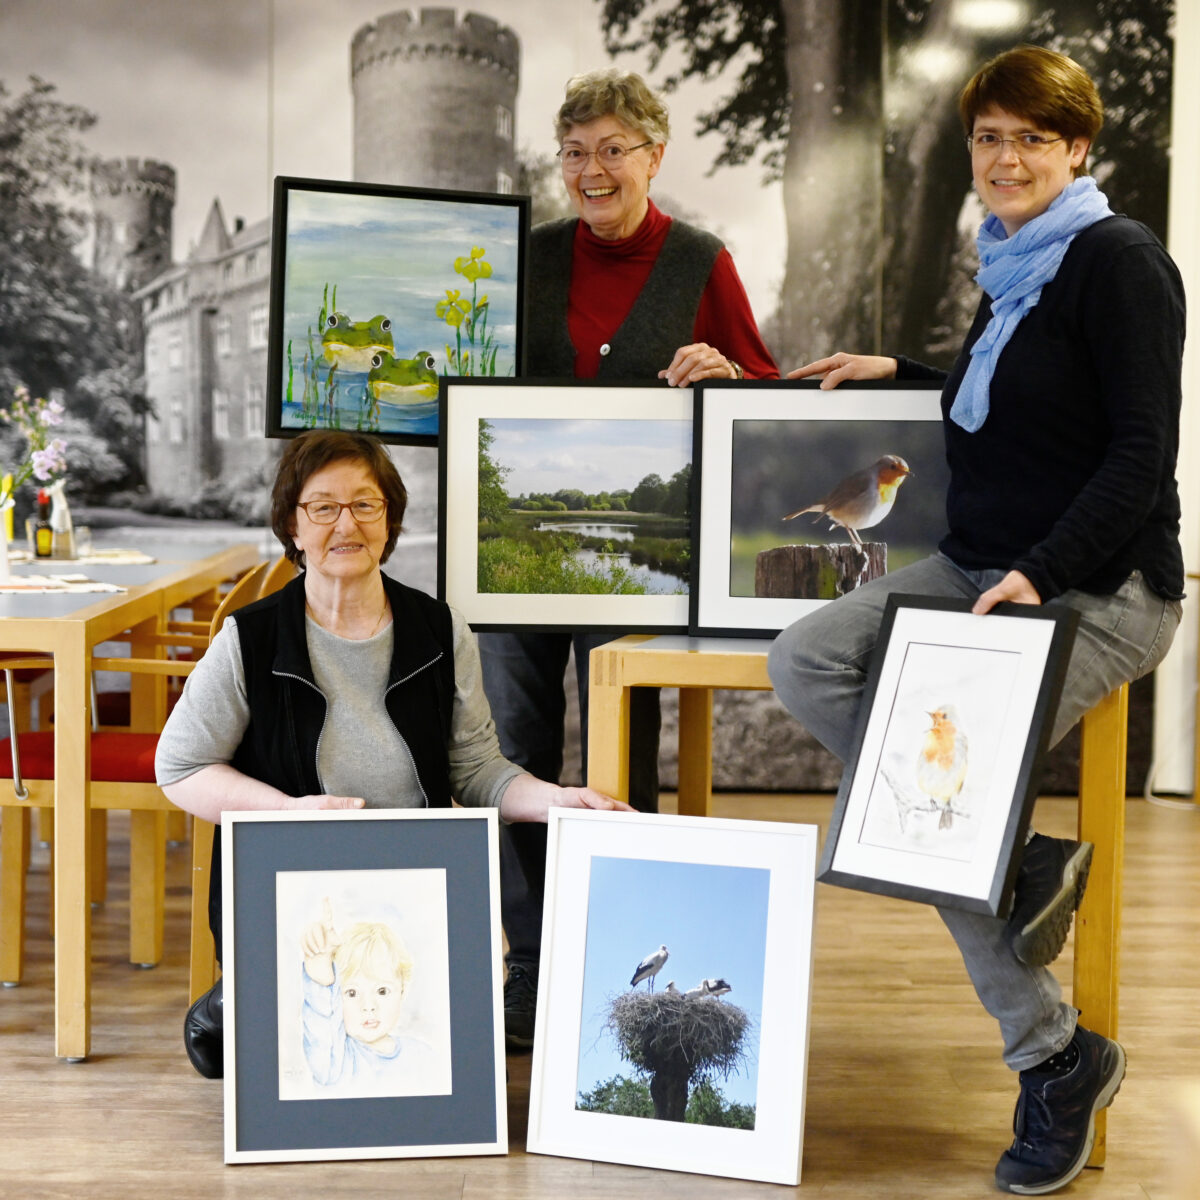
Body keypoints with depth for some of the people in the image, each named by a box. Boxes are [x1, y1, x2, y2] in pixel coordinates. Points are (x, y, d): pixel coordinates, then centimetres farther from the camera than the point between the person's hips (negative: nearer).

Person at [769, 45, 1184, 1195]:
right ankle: (1020, 863, -6)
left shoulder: (1118, 260, -10)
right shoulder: (1013, 267, 16)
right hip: (978, 568, 8)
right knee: (802, 660, -14)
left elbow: (1141, 453, -17)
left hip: (1096, 588, -8)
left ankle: (1059, 1057, -2)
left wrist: (1039, 574, -26)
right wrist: (899, 373, 26)